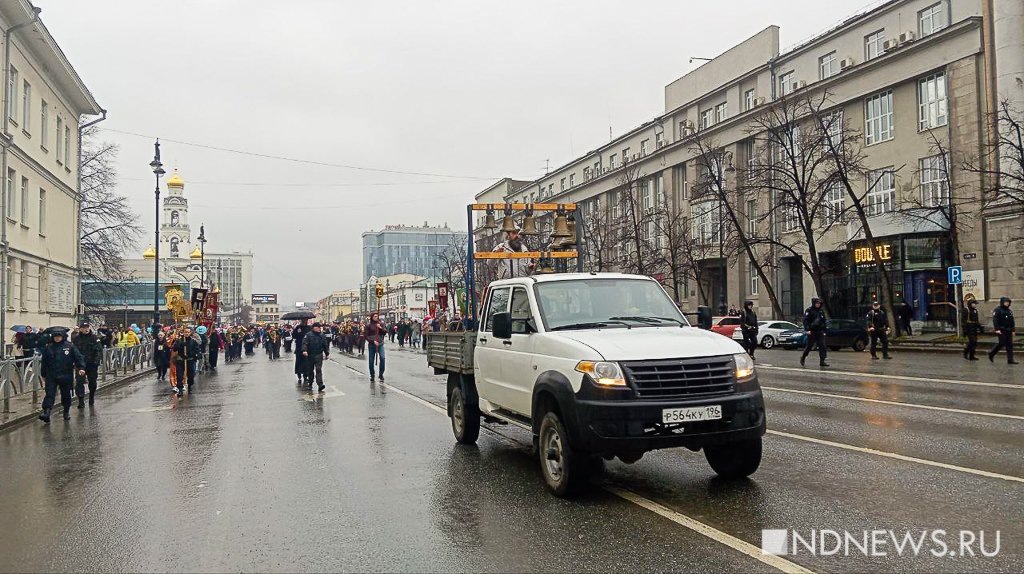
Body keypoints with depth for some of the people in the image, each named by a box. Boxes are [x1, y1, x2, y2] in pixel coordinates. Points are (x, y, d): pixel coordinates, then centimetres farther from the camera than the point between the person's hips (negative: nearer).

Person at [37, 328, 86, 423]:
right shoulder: (48, 347, 6)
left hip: (66, 376, -1)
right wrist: (44, 374, 14)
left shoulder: (70, 346, -1)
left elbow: (78, 357, -3)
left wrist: (81, 368, -17)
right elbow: (44, 362, 12)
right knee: (49, 394, -8)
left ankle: (66, 412, 25)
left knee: (66, 394, 10)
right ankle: (46, 412, -15)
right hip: (51, 376, 1)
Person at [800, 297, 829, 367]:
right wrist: (807, 329, -21)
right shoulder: (809, 310, -6)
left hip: (820, 332, 5)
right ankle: (803, 358, 24)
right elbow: (805, 320, -12)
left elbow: (824, 321, 21)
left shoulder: (821, 311, 13)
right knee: (809, 346, 4)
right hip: (811, 332, -5)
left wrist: (824, 331, 17)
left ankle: (822, 361, -5)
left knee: (822, 346, -5)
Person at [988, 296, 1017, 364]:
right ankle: (991, 354, 12)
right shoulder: (997, 310, -6)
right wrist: (997, 329, -22)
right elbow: (995, 320, -15)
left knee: (1009, 345, 2)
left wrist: (1013, 330, 17)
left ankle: (1010, 360, 1)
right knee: (1002, 343, -8)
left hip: (1008, 331, 7)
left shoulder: (1009, 311, 18)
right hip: (1001, 331, -7)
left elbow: (1012, 322, 22)